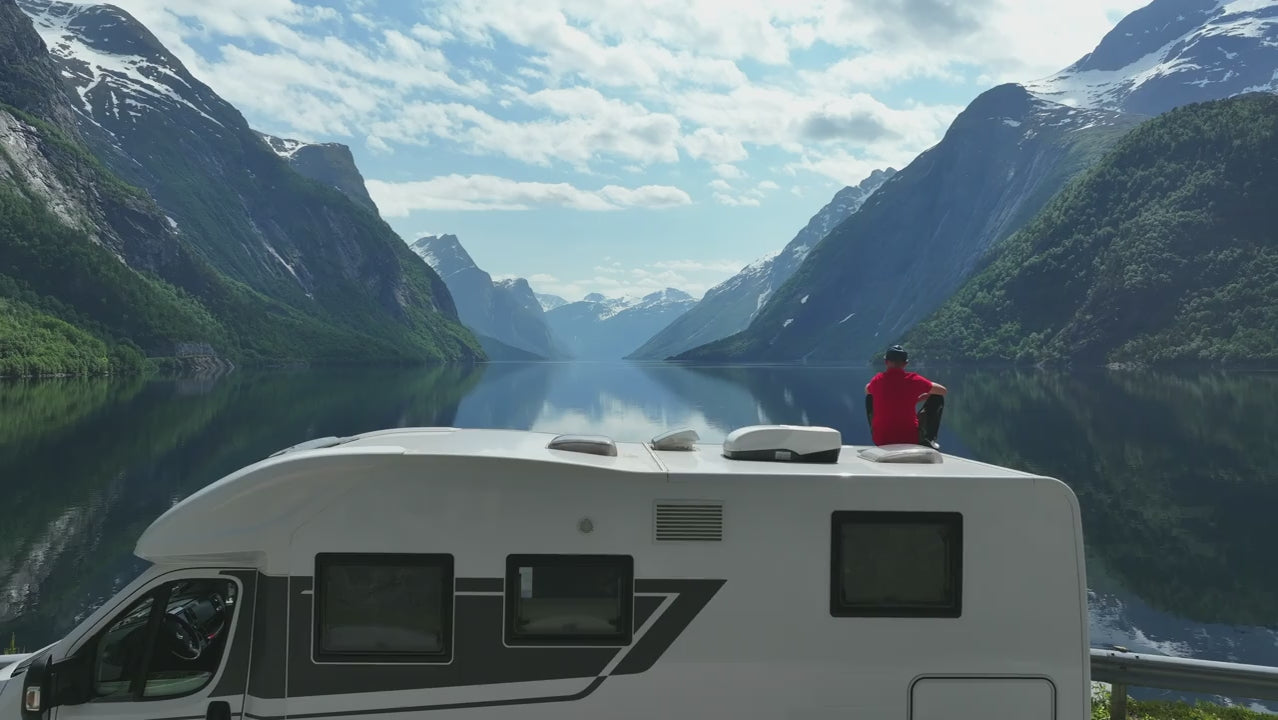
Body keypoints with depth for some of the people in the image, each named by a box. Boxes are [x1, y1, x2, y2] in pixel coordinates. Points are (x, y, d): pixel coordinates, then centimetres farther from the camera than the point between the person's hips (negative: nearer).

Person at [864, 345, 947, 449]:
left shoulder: (877, 380, -2)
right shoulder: (913, 379, -9)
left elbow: (867, 390, 24)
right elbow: (943, 390, 3)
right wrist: (927, 395, 22)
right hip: (910, 440, -3)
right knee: (937, 398, 13)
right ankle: (929, 439, 18)